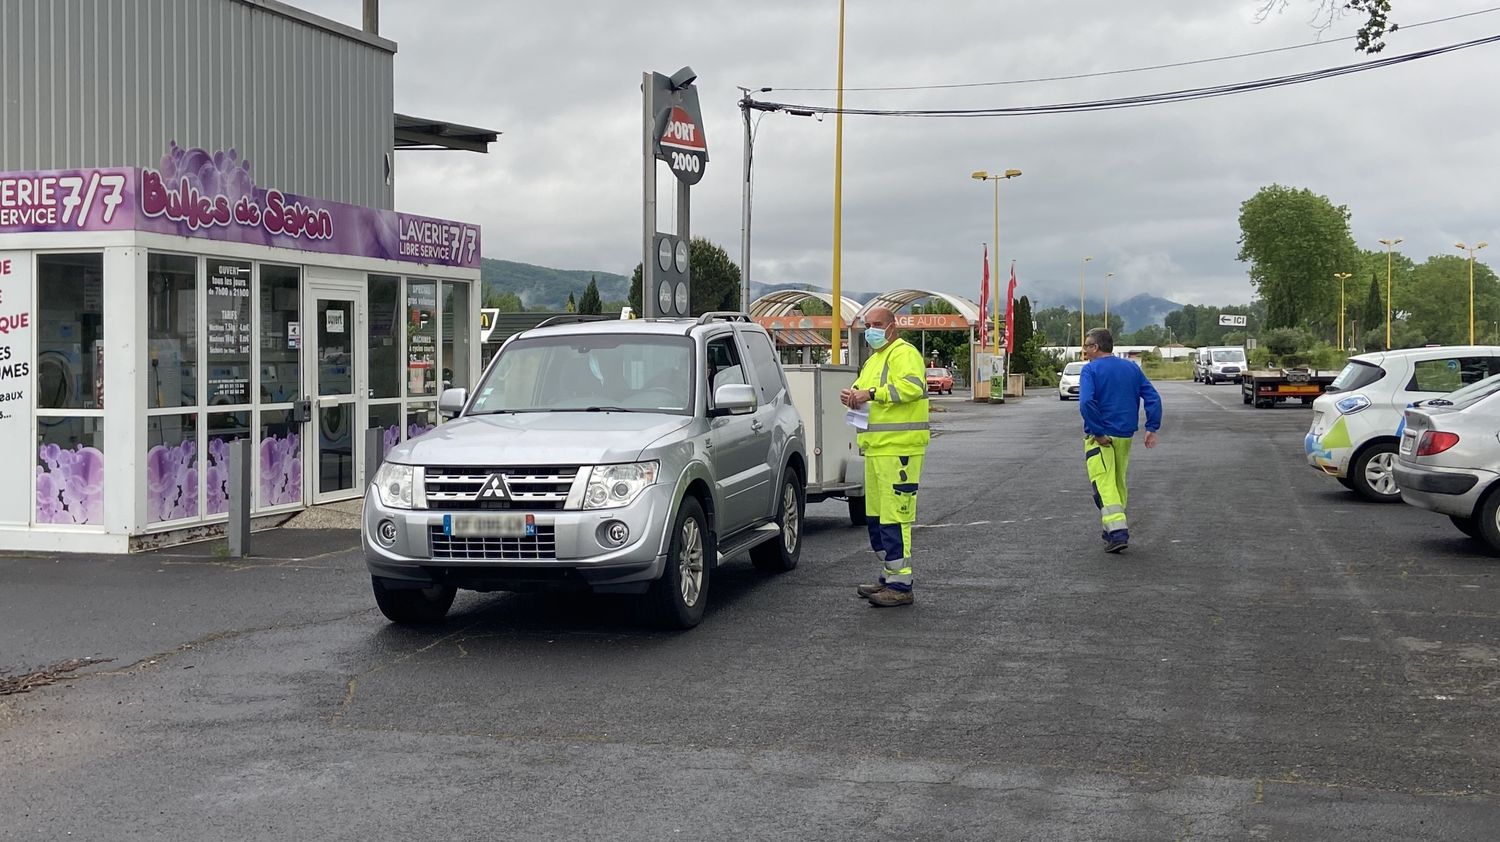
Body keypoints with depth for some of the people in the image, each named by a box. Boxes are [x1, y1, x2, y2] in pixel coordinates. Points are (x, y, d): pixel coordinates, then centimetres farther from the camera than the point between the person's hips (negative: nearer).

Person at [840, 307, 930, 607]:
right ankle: (889, 578, 25)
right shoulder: (873, 360, 24)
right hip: (876, 448, 10)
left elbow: (912, 385, -24)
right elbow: (863, 387, 27)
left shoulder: (904, 353, -7)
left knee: (894, 517, -12)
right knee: (875, 516, 15)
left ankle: (900, 585, -9)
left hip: (898, 448, -10)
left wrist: (871, 393, -27)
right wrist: (853, 395, 3)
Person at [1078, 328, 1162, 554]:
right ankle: (1115, 528, 27)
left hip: (1099, 436, -6)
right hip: (1125, 435, 6)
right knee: (1119, 483, 19)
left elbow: (1086, 403, -23)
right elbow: (1153, 398, 4)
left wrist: (1098, 432, -18)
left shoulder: (1091, 370, -8)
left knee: (1104, 485, -6)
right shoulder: (1132, 368, 10)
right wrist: (1152, 428, 3)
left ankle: (1118, 532, -18)